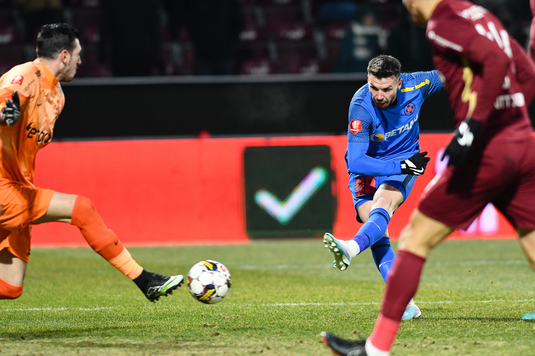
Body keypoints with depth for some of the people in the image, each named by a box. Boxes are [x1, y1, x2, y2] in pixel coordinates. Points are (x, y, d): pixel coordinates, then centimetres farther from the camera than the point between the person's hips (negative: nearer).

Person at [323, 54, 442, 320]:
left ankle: (352, 248, -61)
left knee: (383, 204, -31)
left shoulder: (415, 85, -18)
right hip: (367, 168, -1)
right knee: (373, 223, -22)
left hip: (404, 163, 1)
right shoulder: (361, 106, -27)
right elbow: (356, 161, -30)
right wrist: (401, 166, -36)